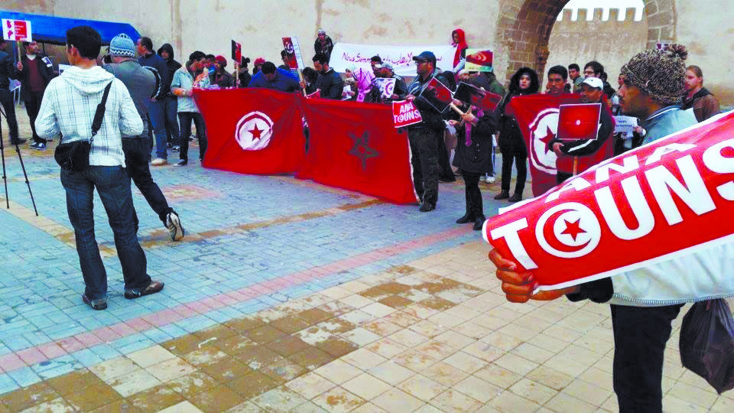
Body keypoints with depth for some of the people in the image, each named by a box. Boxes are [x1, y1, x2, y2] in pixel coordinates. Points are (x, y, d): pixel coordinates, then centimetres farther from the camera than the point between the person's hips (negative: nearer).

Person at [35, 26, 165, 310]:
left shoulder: (56, 86, -7)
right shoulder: (115, 85, -7)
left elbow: (43, 130, -4)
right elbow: (135, 128, -5)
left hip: (73, 167, 1)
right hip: (109, 164, 0)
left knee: (84, 231, 10)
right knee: (123, 227, 11)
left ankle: (96, 293, 15)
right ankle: (137, 284, 24)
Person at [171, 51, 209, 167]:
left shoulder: (205, 74, 14)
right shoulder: (180, 72, 6)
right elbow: (174, 88, 4)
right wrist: (186, 92, -10)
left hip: (201, 108, 2)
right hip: (185, 108, -2)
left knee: (202, 135, -2)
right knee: (184, 135, -1)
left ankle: (203, 157, 12)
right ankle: (183, 158, 11)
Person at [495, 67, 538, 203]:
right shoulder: (511, 94, 12)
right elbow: (501, 110, 12)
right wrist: (501, 128, 0)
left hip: (522, 135, -4)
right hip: (507, 134, 4)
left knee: (521, 164, 3)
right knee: (506, 163, 11)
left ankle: (518, 193, 10)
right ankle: (505, 190, 20)